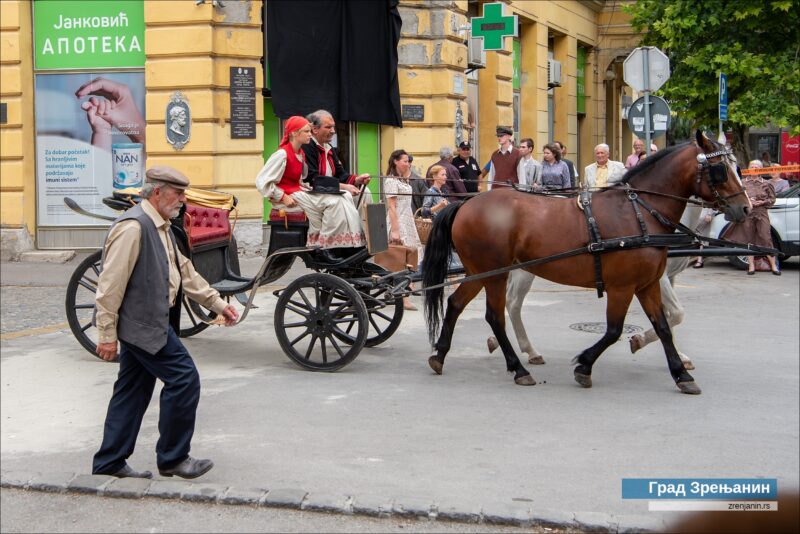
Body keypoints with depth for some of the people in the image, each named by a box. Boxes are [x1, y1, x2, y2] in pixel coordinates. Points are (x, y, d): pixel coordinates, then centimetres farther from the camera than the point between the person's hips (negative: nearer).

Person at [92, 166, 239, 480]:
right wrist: (107, 333, -19)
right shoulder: (133, 226, -16)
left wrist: (218, 305, 20)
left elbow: (185, 272, 23)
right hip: (143, 324, -10)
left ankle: (109, 463, 22)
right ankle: (172, 458, 4)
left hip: (145, 324, 10)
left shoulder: (160, 228, 17)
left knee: (133, 392, 13)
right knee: (184, 380, -7)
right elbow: (111, 283, -20)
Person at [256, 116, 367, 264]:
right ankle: (323, 249, -18)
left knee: (345, 197, -7)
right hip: (290, 197, -9)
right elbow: (262, 181, -17)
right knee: (333, 202, -22)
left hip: (300, 191, 9)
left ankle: (346, 247, -16)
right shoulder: (282, 154, -14)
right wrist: (283, 197, -18)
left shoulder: (301, 153, 14)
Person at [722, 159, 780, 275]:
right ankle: (751, 266, 10)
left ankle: (773, 266, -3)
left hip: (762, 213, -1)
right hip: (747, 214, 1)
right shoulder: (742, 183, 7)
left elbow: (772, 199, 8)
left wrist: (762, 202, -9)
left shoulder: (766, 183, 6)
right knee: (749, 239, 3)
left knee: (766, 238, -6)